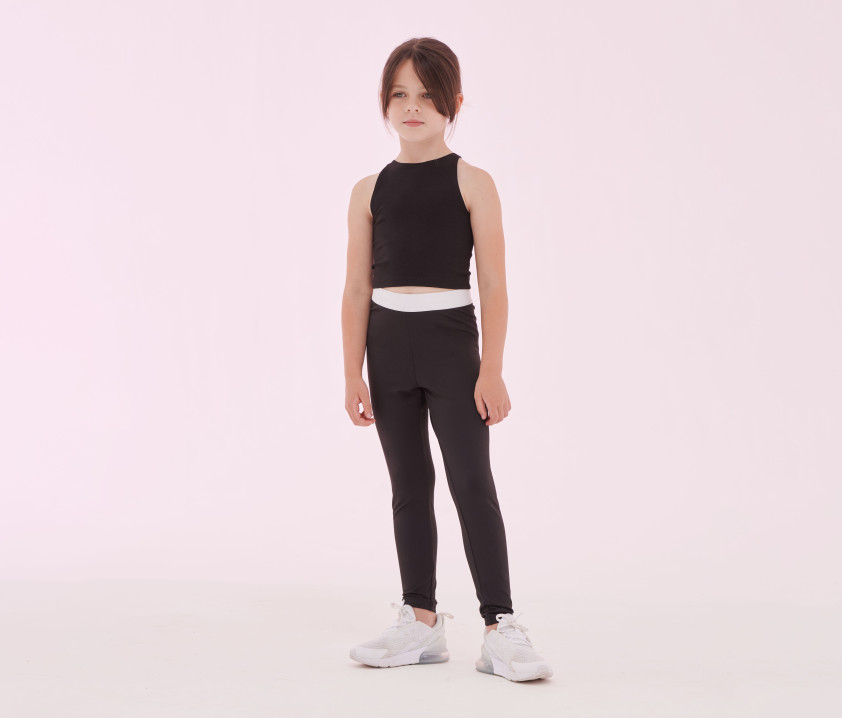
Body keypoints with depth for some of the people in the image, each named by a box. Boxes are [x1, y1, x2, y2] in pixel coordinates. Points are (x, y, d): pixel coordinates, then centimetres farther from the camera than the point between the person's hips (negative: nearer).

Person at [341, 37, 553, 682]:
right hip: (388, 345, 4)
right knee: (409, 485, 10)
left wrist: (492, 371, -10)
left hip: (450, 343, -3)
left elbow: (493, 286, -4)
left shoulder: (472, 183, -1)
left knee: (472, 481, -6)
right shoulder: (370, 191, 7)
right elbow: (357, 289, 5)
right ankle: (421, 620, 19)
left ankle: (501, 626, 0)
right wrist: (353, 375, 0)